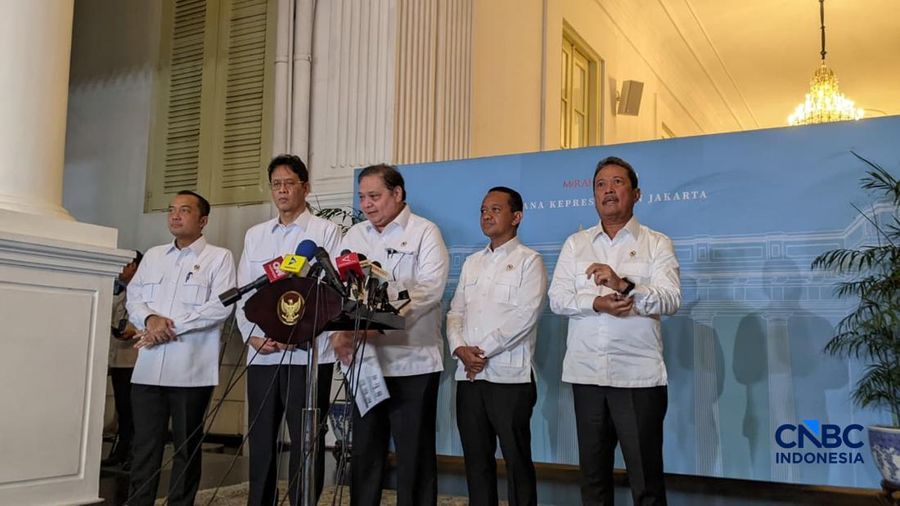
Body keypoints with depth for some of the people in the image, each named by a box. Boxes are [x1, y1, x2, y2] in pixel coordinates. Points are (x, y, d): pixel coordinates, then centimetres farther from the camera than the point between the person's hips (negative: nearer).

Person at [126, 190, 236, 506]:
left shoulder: (219, 258, 2)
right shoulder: (152, 256, 18)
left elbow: (220, 307, -10)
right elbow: (133, 298, 13)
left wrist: (172, 326, -13)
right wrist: (150, 318, -9)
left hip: (191, 369, -4)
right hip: (149, 367, 4)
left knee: (186, 448, 6)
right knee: (144, 445, 6)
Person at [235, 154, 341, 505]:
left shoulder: (326, 232, 1)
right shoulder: (255, 235, 16)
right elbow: (243, 292, 13)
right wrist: (252, 335, -2)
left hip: (308, 353, -4)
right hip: (261, 354, 5)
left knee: (306, 441, 0)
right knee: (261, 440, 10)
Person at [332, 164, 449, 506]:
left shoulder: (424, 233, -2)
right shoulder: (353, 237, 13)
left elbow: (429, 288, -15)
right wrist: (339, 330, -14)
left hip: (412, 361, -4)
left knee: (414, 452, 4)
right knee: (364, 449, 12)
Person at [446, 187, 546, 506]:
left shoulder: (528, 260, -2)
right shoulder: (472, 262, 18)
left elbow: (524, 316, -13)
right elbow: (456, 312, 13)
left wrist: (483, 350, -13)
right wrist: (460, 348, -5)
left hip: (510, 375, -6)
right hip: (468, 375, 6)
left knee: (516, 458, 0)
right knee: (476, 457, 10)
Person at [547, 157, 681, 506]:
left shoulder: (657, 244, 3)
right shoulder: (575, 244, 12)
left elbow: (670, 299, -10)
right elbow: (557, 298, 2)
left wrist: (624, 285, -26)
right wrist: (596, 302, -16)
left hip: (639, 376, -3)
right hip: (586, 373, 3)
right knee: (592, 474, 12)